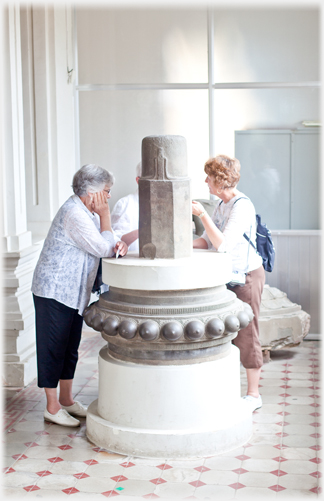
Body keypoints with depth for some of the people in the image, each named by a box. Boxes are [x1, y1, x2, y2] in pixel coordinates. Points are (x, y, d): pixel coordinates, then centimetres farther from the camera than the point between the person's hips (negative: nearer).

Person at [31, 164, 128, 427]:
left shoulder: (86, 211, 11)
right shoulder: (74, 214, -22)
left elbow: (107, 244, 15)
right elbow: (103, 249, -21)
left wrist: (118, 243, -8)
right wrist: (104, 215, -14)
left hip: (74, 292, 10)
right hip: (54, 290, -10)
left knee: (70, 348, 15)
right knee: (53, 349, -1)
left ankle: (66, 400, 26)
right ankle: (52, 407, 8)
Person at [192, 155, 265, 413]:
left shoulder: (242, 206, -19)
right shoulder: (222, 204, 10)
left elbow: (222, 244, -26)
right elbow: (208, 240, 12)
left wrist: (202, 214, -25)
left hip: (247, 276, -9)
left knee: (246, 334, -2)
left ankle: (253, 394, 10)